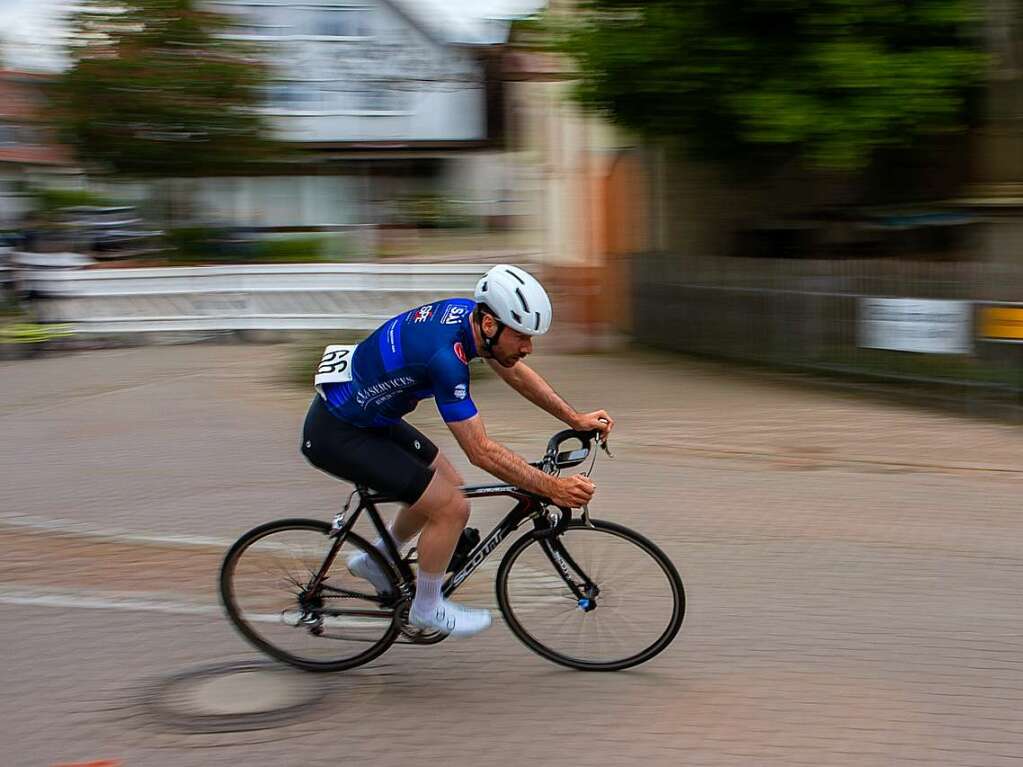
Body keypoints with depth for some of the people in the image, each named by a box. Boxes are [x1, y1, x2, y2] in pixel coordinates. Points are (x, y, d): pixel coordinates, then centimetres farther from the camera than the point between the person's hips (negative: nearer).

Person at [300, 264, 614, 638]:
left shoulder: (467, 312, -7)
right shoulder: (445, 355, -33)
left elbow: (515, 372, 10)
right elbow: (481, 452, -28)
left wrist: (575, 419, 9)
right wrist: (553, 488, -26)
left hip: (367, 415, 9)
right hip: (336, 435, -9)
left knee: (448, 485, 16)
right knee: (452, 508, -11)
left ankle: (376, 562, 33)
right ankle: (427, 607, 9)